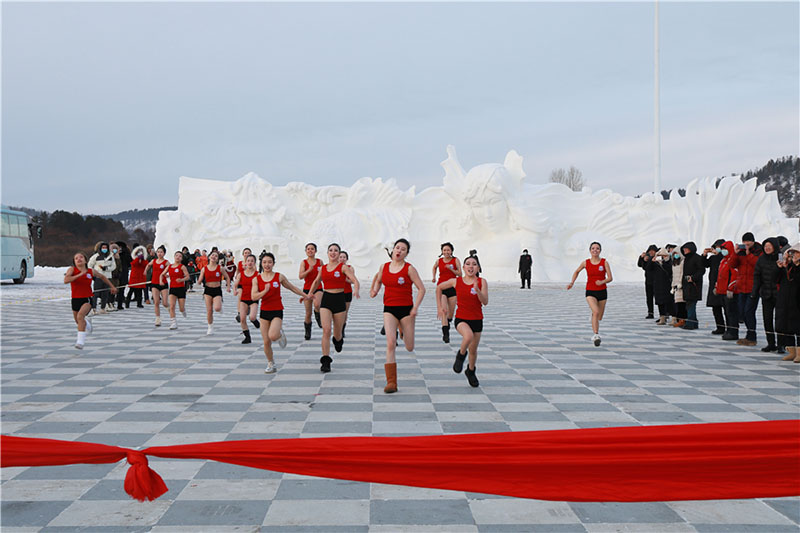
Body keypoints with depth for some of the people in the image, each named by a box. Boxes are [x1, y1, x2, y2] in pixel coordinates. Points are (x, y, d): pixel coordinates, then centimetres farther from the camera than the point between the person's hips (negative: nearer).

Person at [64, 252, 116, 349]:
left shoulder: (91, 272, 1)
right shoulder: (72, 270, -4)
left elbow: (102, 277, 21)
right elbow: (66, 280, -22)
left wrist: (112, 286, 25)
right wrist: (79, 275, -26)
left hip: (87, 299, -2)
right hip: (76, 299, 2)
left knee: (80, 316, -30)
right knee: (78, 322, 20)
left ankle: (81, 340, -31)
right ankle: (87, 322, 59)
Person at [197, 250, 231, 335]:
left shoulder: (220, 268, -2)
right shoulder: (204, 269, 1)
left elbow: (227, 278, 10)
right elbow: (199, 282, 3)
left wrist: (228, 287, 0)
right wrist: (201, 280, -19)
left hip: (217, 290, -1)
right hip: (208, 290, 2)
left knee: (217, 308, -22)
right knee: (209, 310, 0)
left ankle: (220, 306, 17)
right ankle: (210, 327, 17)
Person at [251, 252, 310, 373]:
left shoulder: (279, 277, -2)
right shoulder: (257, 279, 1)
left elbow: (292, 288, 13)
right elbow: (253, 297, -9)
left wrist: (305, 295, 19)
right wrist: (265, 291, -23)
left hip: (277, 311, -2)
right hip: (264, 312, 2)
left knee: (273, 336, -25)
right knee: (266, 342, 3)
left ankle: (280, 334, 11)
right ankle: (271, 365, 22)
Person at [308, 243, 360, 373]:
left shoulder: (343, 267, -3)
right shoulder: (323, 268, 8)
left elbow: (355, 281, -14)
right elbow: (316, 281, 27)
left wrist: (356, 290, -34)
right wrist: (309, 294, 20)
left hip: (339, 300, -2)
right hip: (326, 299, 2)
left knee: (337, 332, 9)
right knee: (326, 330, -13)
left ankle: (338, 340, 49)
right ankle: (325, 361, -11)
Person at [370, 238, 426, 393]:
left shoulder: (409, 269, -5)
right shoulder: (384, 267, 5)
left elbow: (421, 289, -5)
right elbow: (378, 280, 26)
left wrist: (415, 307, -16)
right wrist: (375, 290, 5)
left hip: (406, 309, -1)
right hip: (389, 309, 1)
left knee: (409, 348, 7)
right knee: (390, 343, -16)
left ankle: (402, 329, 45)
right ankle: (391, 382, -14)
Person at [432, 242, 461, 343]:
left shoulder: (455, 260, 1)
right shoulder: (439, 261, 5)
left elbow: (460, 274, -3)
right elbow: (434, 267, 27)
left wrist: (451, 269, -17)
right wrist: (434, 277, 15)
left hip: (452, 287, 1)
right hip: (441, 287, -1)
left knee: (451, 312, 9)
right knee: (443, 310, -17)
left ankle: (448, 323, 41)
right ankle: (446, 334, -21)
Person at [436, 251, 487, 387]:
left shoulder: (482, 282, -7)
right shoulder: (456, 281, -5)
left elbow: (485, 302, -16)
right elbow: (439, 288, 12)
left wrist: (477, 290, -32)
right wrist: (439, 306, 10)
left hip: (477, 319, 2)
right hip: (461, 318, -1)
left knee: (473, 350, 11)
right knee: (468, 336, -33)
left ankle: (471, 371, 40)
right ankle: (461, 355, -3)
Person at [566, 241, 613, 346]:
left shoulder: (605, 263, -4)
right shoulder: (586, 263, 0)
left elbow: (610, 278, -6)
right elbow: (576, 271, 19)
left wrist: (602, 282, -26)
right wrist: (572, 283, 7)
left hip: (602, 292, 1)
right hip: (590, 292, -1)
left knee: (599, 317, 13)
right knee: (596, 312, -27)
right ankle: (596, 335, -27)